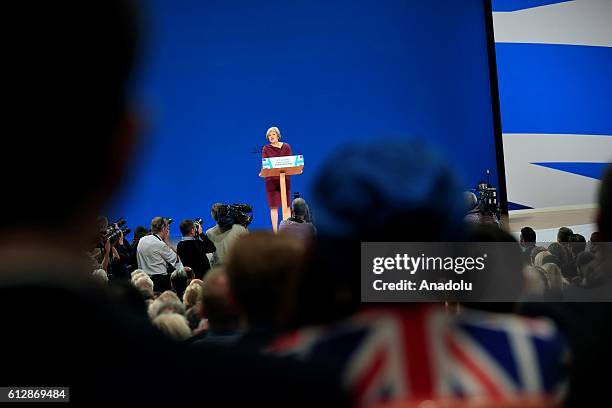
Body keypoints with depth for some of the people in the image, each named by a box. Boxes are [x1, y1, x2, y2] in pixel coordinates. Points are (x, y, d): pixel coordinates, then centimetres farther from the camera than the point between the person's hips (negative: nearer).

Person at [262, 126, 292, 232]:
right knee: (274, 206, -2)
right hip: (271, 179, -1)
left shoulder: (286, 147, 8)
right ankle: (275, 231, 0)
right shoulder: (266, 149, 3)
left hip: (285, 178, 2)